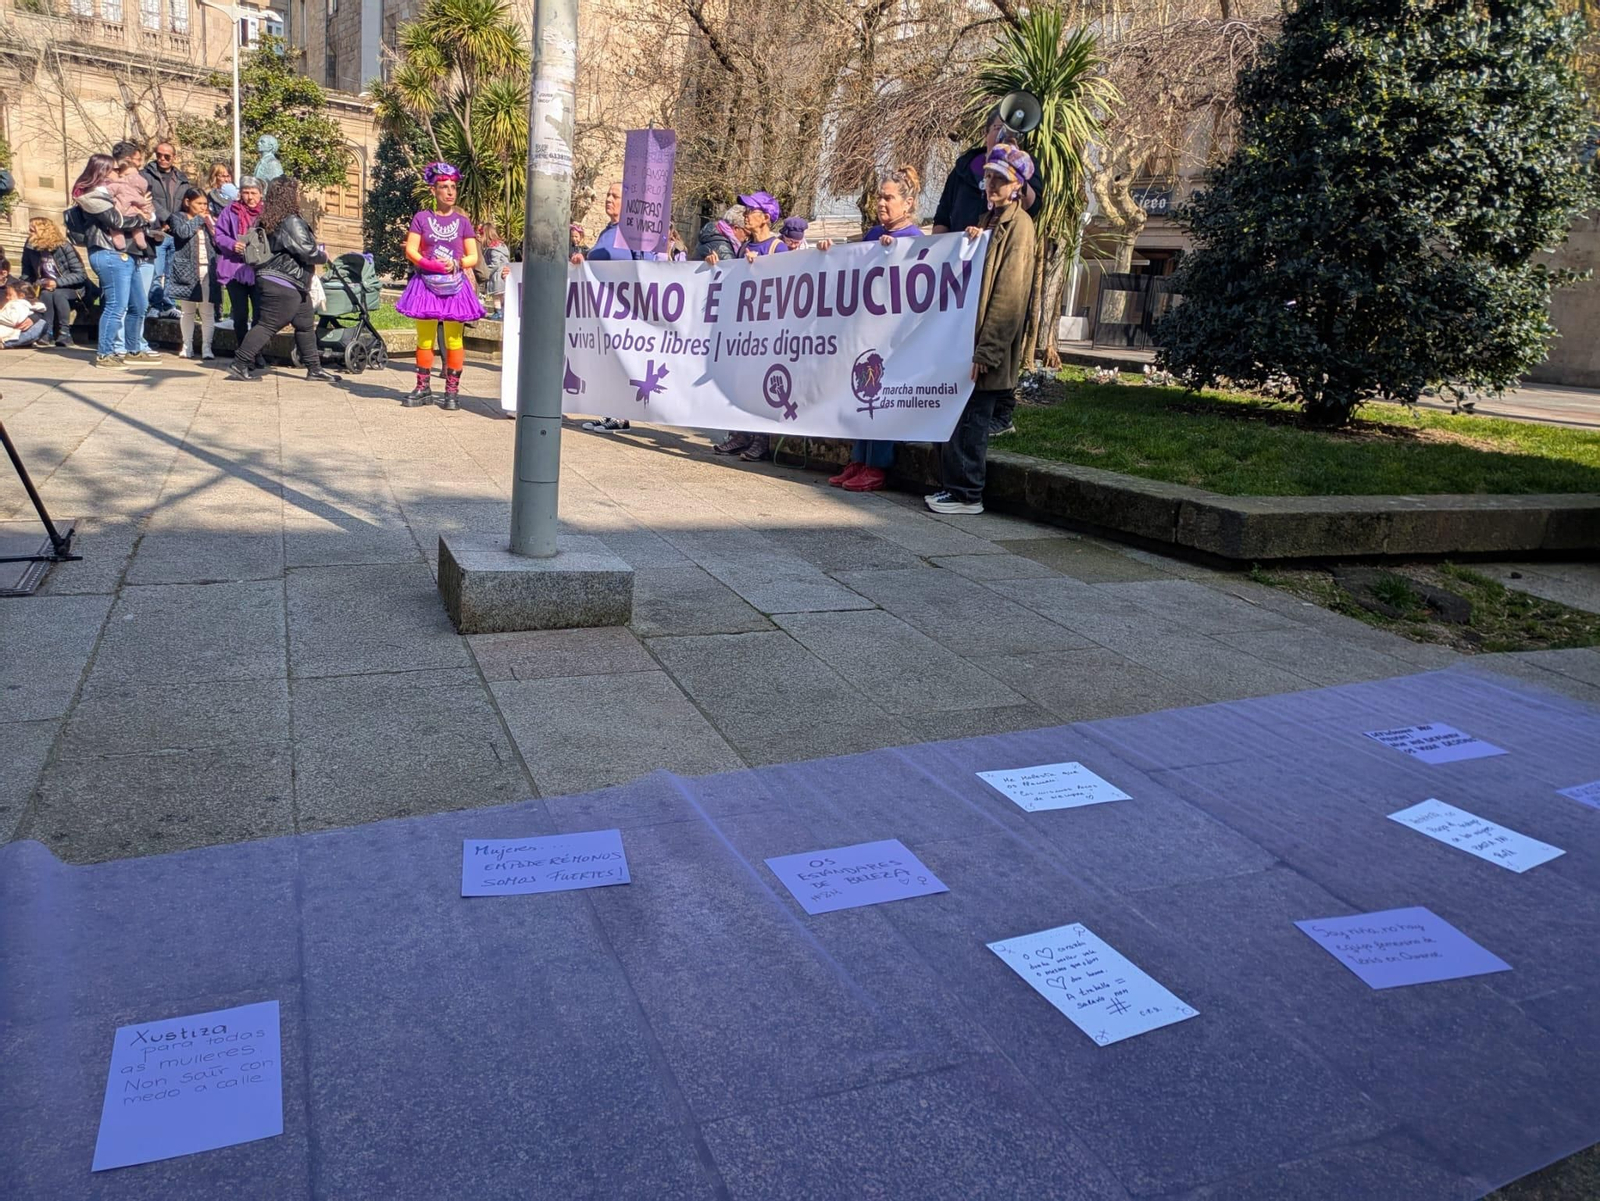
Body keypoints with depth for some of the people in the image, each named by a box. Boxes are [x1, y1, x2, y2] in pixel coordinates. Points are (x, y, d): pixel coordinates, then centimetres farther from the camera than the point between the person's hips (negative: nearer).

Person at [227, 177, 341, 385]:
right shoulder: (291, 221, -17)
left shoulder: (270, 220, 12)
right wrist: (323, 256, 1)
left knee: (306, 324, 14)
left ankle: (314, 368, 19)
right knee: (267, 325, -7)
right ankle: (239, 365, -5)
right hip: (283, 284, -10)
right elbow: (306, 251, -20)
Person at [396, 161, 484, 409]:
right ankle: (423, 389, 10)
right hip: (426, 284, 0)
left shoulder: (462, 221, 8)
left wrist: (457, 263, -13)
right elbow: (410, 251, 1)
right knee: (424, 339, 2)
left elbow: (473, 257, 5)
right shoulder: (421, 218, 6)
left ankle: (452, 392, 2)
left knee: (454, 340, -3)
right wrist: (429, 263, -15)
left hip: (455, 286, 0)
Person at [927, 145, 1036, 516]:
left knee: (970, 419, -6)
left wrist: (987, 349, -19)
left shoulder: (1018, 223, -8)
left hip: (987, 344, -9)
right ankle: (952, 486, 19)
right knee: (955, 415, 10)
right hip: (967, 335, 9)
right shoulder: (988, 221, 19)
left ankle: (967, 495, 2)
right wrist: (969, 244, 2)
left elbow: (1008, 293, -15)